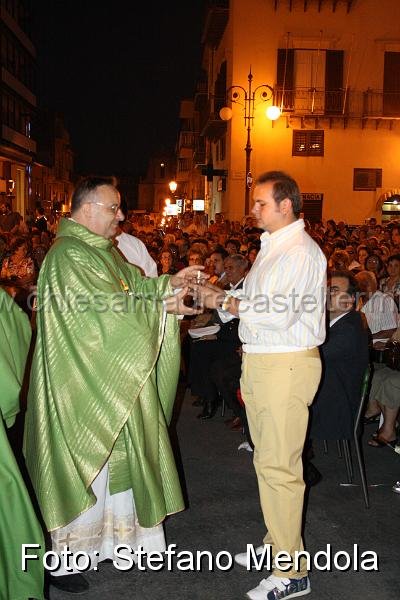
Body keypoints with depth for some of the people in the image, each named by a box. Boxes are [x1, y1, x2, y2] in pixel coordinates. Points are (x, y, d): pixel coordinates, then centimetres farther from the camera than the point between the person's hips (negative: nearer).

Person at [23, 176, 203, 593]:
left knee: (114, 460, 17)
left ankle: (108, 538, 34)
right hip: (84, 385, -9)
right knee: (84, 467, 2)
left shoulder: (102, 249, 12)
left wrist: (169, 283, -1)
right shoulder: (68, 255, -19)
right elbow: (105, 308, -23)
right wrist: (164, 306, -19)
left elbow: (134, 285, 14)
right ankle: (66, 560, 19)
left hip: (115, 382, 9)